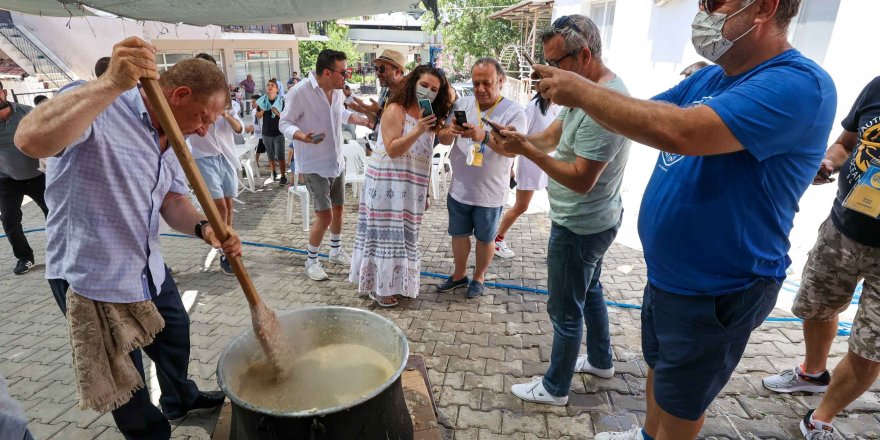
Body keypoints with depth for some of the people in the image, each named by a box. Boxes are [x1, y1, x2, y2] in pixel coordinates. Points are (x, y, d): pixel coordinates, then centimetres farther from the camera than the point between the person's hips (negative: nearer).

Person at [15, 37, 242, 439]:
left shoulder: (172, 137, 4)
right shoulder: (96, 105, -22)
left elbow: (172, 199, 3)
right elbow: (31, 140, -40)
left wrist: (203, 227, -17)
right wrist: (113, 83, -46)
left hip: (148, 268, 8)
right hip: (91, 278, -8)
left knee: (174, 334, 26)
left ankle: (180, 399, 52)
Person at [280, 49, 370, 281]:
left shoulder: (338, 90, 0)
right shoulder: (300, 92, -21)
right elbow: (285, 123, -15)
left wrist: (362, 120, 5)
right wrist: (302, 136, -35)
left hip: (337, 161, 7)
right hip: (314, 165, -7)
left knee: (338, 208, 17)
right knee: (324, 215, -8)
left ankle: (336, 251, 38)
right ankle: (311, 260, 14)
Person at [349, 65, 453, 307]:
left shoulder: (429, 115, 13)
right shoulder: (396, 109, -9)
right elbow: (392, 150, -17)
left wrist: (425, 190, 17)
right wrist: (417, 131, -27)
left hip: (412, 187, 7)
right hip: (388, 185, -7)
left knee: (403, 234, 14)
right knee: (387, 233, -2)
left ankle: (394, 281, 28)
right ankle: (379, 285, 10)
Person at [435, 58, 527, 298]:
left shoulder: (514, 111, -12)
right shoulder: (462, 104, -1)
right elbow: (442, 139, 0)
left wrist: (483, 136, -41)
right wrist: (450, 132, -24)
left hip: (490, 193, -3)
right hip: (459, 188, 4)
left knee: (485, 239, 14)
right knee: (459, 234, 17)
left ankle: (479, 277, 37)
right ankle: (459, 275, 38)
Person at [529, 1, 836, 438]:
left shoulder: (798, 84, -24)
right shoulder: (710, 78, 4)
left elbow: (678, 132, -39)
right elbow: (645, 115, 8)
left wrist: (582, 91, -29)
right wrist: (577, 92, -8)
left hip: (716, 291, -8)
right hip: (665, 274, 8)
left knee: (680, 400, 14)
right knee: (659, 367, 28)